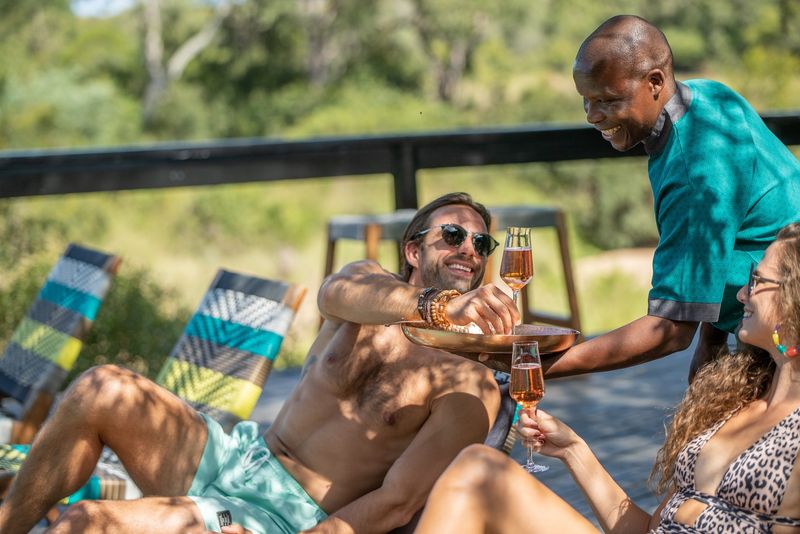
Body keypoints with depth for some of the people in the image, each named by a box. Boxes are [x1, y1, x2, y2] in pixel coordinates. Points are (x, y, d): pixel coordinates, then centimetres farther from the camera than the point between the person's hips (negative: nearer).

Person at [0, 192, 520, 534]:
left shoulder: (470, 384, -6)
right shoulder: (371, 281, 7)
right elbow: (340, 292, -20)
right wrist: (443, 306, -41)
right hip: (235, 455, 6)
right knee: (101, 390, -17)